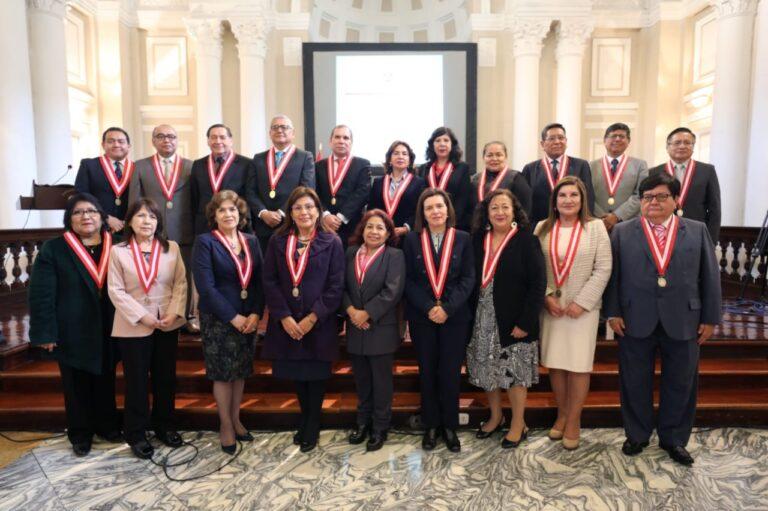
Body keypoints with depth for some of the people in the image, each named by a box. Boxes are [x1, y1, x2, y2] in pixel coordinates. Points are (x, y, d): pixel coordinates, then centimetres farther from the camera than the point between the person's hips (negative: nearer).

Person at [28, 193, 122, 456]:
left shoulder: (115, 247, 2)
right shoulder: (53, 249, -7)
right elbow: (41, 295, -9)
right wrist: (45, 333, -14)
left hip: (107, 331, 3)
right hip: (72, 332, -3)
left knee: (106, 382, 17)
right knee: (77, 386, 11)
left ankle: (107, 426, 34)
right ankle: (80, 434, 28)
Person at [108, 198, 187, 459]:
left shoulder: (171, 248, 2)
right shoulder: (118, 251, -4)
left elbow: (181, 282, 0)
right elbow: (115, 290, -8)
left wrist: (174, 312, -13)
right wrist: (142, 316, -16)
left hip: (167, 324, 3)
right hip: (133, 326, -2)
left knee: (166, 377, 14)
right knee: (137, 381, 8)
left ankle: (164, 425, 31)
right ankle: (136, 434, 23)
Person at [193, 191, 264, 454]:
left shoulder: (251, 241, 6)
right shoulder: (205, 242, -9)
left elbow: (260, 281, 3)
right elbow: (205, 286, -16)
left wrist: (256, 314, -9)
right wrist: (233, 317, -16)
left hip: (248, 318, 4)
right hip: (218, 319, -4)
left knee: (241, 371, 14)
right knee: (223, 373, 7)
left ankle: (235, 419, 31)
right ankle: (225, 425, 24)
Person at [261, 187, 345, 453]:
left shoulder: (331, 242, -4)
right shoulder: (278, 241, 3)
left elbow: (336, 285, -8)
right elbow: (269, 281, -1)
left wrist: (313, 317, -13)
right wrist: (284, 317, -10)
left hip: (319, 323, -2)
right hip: (287, 322, 2)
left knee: (316, 375, 8)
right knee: (296, 373, 15)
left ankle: (312, 428, 28)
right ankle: (306, 419, 38)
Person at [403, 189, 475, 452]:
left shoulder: (462, 238, 0)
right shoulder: (412, 239, 1)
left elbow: (468, 278, -3)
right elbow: (408, 280, -2)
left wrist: (447, 308, -14)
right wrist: (428, 308, -13)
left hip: (455, 316, 0)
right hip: (422, 317, 1)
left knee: (451, 372, 6)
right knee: (427, 371, 10)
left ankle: (450, 426, 22)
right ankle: (430, 425, 24)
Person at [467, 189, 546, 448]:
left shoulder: (526, 240, -10)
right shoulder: (478, 239, 3)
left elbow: (538, 283, -13)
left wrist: (525, 322, -16)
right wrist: (471, 314, -1)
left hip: (513, 321, -4)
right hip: (483, 319, 4)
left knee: (514, 371, 7)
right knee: (487, 369, 15)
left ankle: (518, 425, 28)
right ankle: (495, 416, 37)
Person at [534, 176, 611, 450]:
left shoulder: (596, 227, -2)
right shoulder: (542, 228, 4)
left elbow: (603, 269, -5)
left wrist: (581, 302, -11)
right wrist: (546, 296, -8)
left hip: (583, 307, -2)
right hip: (551, 306, 2)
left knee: (578, 365, 1)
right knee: (555, 363, 8)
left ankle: (574, 420, 17)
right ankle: (562, 413, 26)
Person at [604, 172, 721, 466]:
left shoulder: (697, 231, 6)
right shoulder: (622, 232, 4)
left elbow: (710, 276, 5)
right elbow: (612, 274, 1)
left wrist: (710, 318, 2)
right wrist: (612, 312, -6)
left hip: (683, 321, 1)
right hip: (635, 321, -1)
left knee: (680, 383, 11)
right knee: (635, 383, 10)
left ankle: (673, 439, 30)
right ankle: (637, 435, 28)